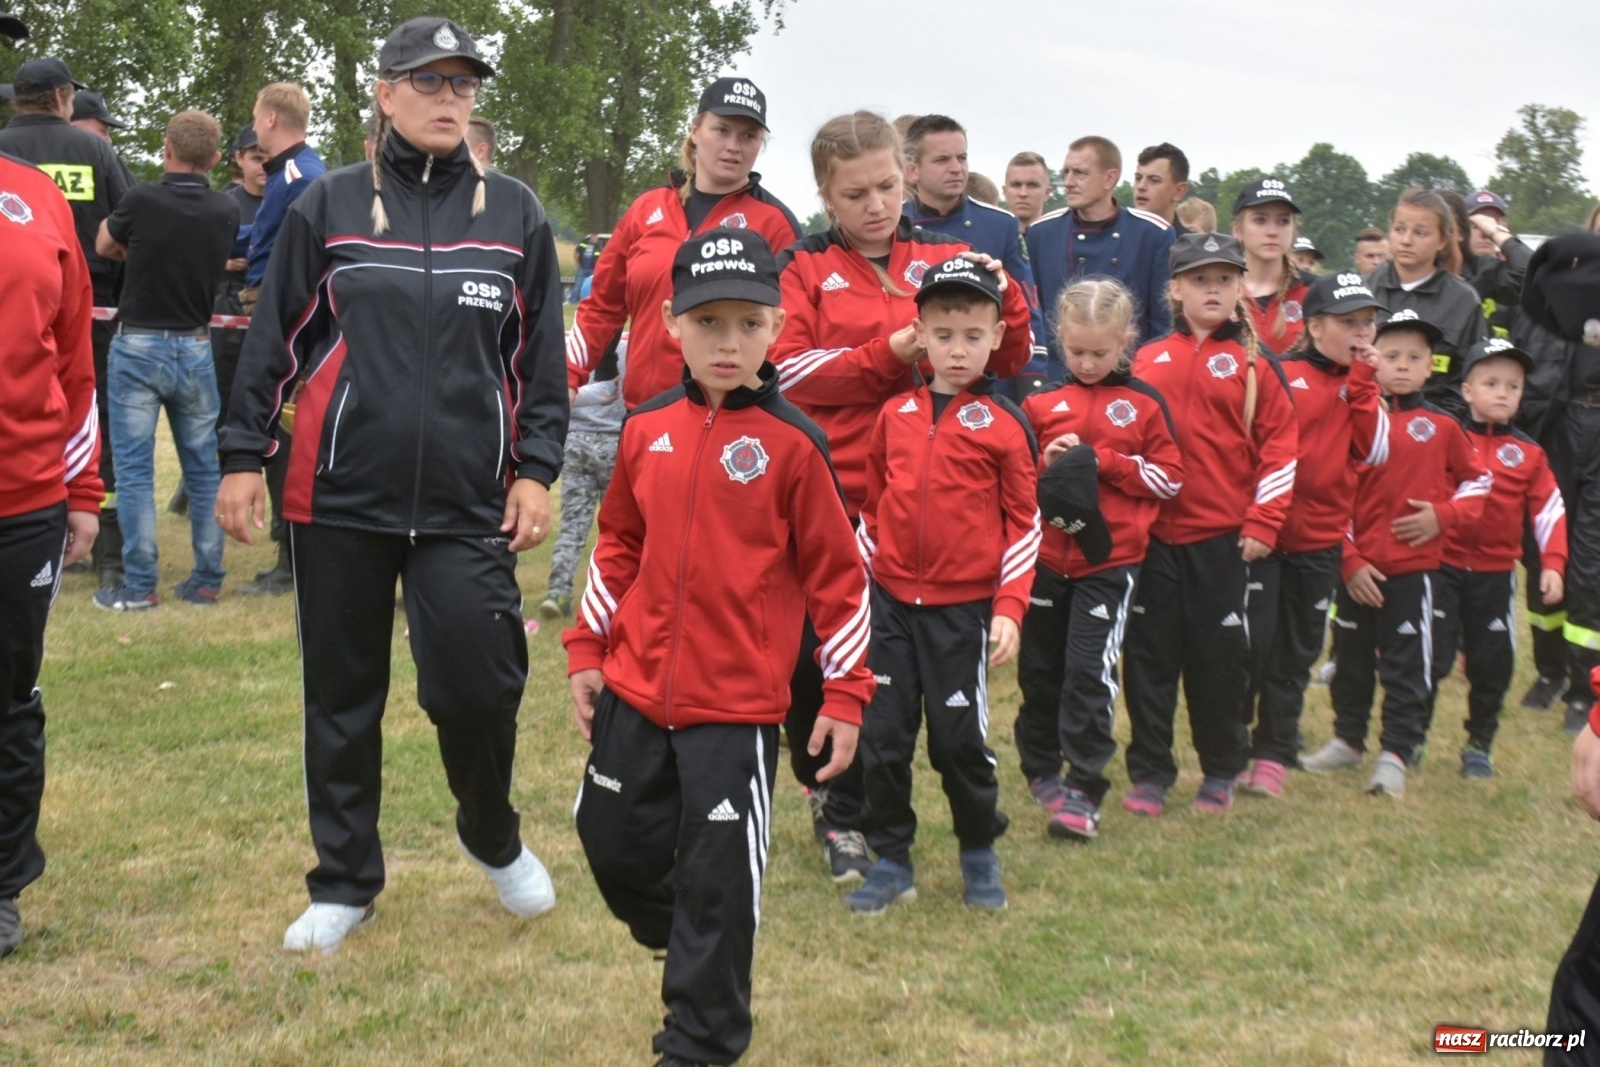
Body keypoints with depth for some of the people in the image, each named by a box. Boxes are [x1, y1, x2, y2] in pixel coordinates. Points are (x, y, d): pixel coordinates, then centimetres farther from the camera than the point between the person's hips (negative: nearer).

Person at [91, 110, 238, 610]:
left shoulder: (141, 201, -12)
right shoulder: (227, 212, -3)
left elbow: (104, 246, 6)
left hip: (138, 347, -3)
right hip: (195, 348, 3)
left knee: (135, 470, 1)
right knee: (203, 468, 10)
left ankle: (139, 585, 1)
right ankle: (207, 579, 12)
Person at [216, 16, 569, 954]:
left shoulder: (515, 214, 6)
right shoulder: (329, 206, 4)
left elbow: (542, 357, 8)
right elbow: (276, 341, 7)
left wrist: (536, 470, 2)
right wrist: (244, 456, 3)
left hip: (469, 503, 0)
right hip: (340, 495, 1)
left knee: (477, 686, -6)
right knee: (342, 696, 8)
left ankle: (493, 838, 24)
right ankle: (345, 884, 25)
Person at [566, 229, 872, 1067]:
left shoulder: (791, 442, -10)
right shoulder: (646, 430, 3)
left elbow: (836, 574, -6)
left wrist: (845, 693, -6)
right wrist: (587, 650, 11)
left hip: (737, 706, -5)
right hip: (633, 691, 5)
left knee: (718, 880, 2)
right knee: (615, 844, 16)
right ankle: (694, 960, 43)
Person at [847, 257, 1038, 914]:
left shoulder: (1005, 423, -4)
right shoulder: (895, 415, 5)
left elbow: (1024, 522, -3)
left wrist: (1009, 609, -9)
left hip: (964, 607, -3)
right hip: (889, 601, 3)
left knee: (959, 737, 4)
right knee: (881, 734, 5)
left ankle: (980, 854, 25)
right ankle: (890, 859, 19)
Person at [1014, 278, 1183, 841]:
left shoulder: (1144, 403, 2)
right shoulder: (1041, 403, 7)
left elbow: (1170, 476, -2)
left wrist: (1102, 462, -12)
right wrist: (1047, 464, -9)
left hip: (1109, 562, -3)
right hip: (1044, 558, 3)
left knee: (1089, 672, -8)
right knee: (1039, 669, 13)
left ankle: (1085, 792, -2)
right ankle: (1041, 770, 33)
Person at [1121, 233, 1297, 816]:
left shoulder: (1255, 363, 1)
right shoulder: (1148, 360, 7)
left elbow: (1280, 447, -1)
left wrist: (1262, 524, -7)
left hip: (1225, 537, -2)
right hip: (1153, 533, 2)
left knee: (1220, 656, 5)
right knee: (1150, 656, 5)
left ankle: (1221, 773, 21)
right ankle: (1149, 773, 16)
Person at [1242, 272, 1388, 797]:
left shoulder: (1361, 385, 10)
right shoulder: (1278, 376, -9)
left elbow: (1374, 451, -4)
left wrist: (1362, 383, -8)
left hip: (1321, 540, 5)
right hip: (1263, 533, -5)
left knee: (1297, 654, 11)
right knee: (1251, 644, -4)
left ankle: (1272, 756, 21)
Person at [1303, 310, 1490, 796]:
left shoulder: (1441, 427, 0)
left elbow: (1477, 481, 10)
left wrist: (1443, 515, -8)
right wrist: (1350, 562, -8)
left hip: (1413, 567, -2)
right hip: (1358, 569, 2)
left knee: (1406, 665, 0)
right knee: (1350, 659, 14)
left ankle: (1395, 753, 9)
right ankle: (1348, 739, 30)